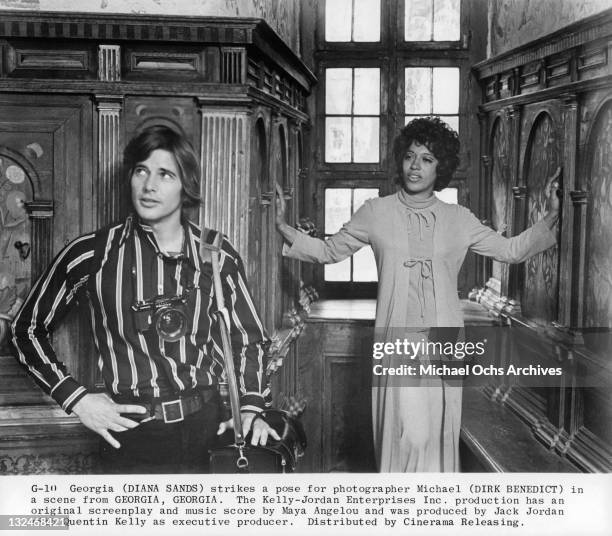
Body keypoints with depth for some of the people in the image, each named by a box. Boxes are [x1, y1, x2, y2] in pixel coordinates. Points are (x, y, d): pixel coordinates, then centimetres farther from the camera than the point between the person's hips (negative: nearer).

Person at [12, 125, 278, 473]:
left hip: (209, 429, 2)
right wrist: (77, 398, -2)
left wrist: (251, 409, 3)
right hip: (132, 438, -2)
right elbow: (28, 329, 7)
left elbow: (248, 338, 15)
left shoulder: (217, 254, 3)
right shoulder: (92, 254, -3)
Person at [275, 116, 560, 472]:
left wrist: (551, 219, 3)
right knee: (410, 433, -9)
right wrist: (284, 228, 2)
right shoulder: (376, 212, 5)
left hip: (443, 340, 2)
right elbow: (329, 251, 13)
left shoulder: (458, 219, 9)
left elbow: (512, 250, 14)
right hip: (398, 338, -2)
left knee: (440, 432, 6)